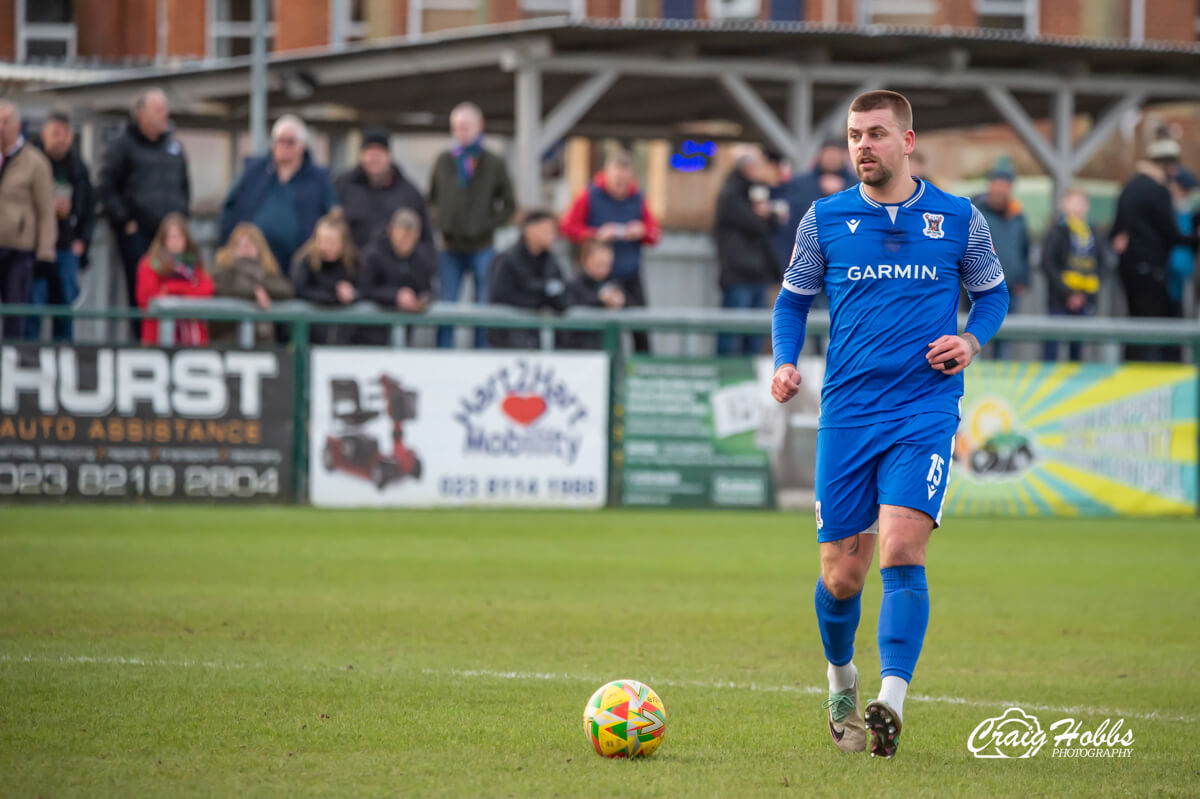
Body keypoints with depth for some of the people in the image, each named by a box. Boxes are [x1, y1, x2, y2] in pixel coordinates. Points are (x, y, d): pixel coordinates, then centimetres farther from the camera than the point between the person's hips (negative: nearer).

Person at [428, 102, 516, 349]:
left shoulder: (493, 164, 0)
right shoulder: (444, 162, 6)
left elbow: (509, 205, 6)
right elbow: (432, 199, 18)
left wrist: (489, 224, -6)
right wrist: (439, 221, 2)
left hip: (481, 248, -2)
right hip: (450, 249, 2)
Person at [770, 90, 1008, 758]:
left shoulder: (959, 220, 4)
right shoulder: (824, 220, 6)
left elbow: (993, 294, 16)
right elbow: (793, 301, 15)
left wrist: (972, 340, -4)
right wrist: (786, 363, -3)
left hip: (925, 410, -2)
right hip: (846, 414, 2)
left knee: (902, 549, -20)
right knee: (842, 574, 3)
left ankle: (891, 703, -23)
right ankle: (841, 679, 32)